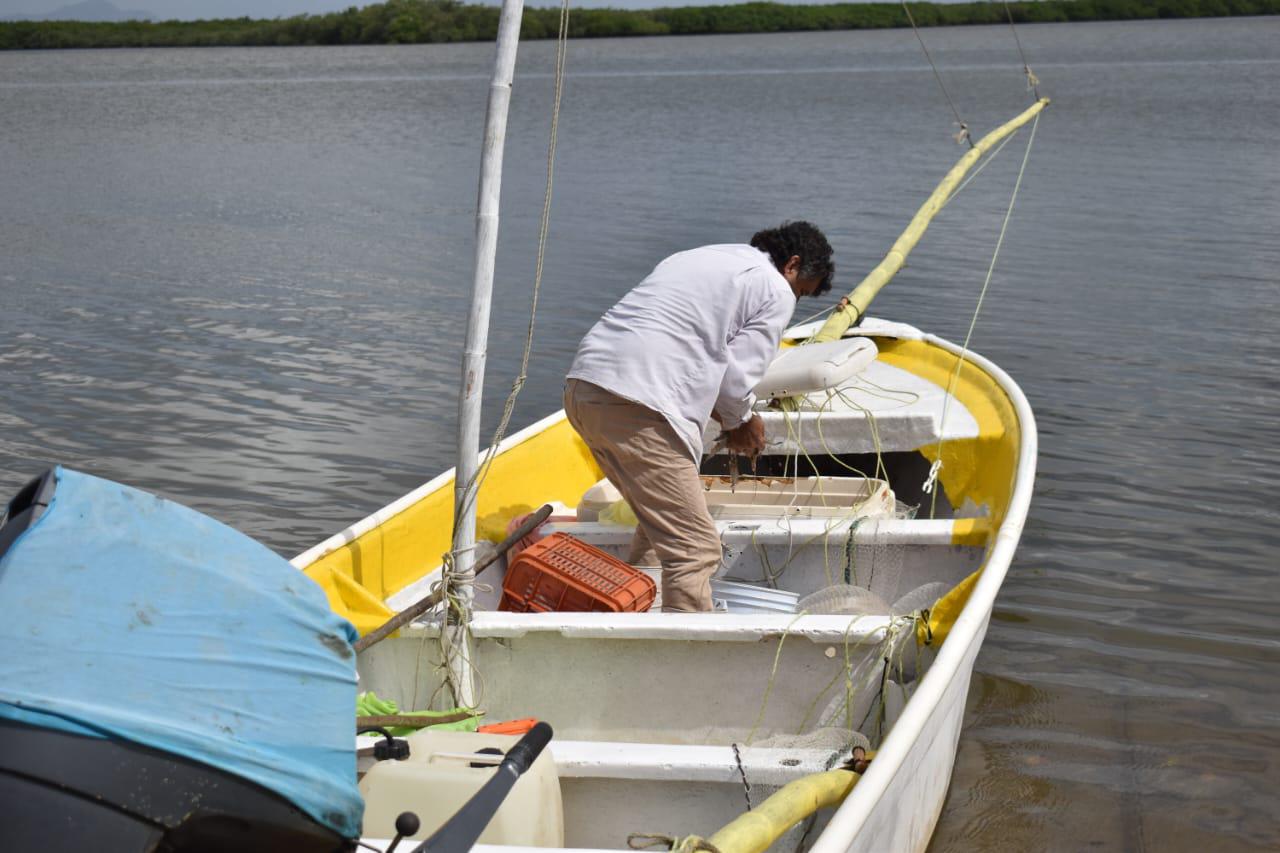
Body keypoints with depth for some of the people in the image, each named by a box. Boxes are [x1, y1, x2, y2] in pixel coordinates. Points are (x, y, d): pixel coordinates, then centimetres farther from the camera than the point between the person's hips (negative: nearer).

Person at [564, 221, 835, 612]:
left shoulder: (695, 258, 31)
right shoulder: (776, 293, 5)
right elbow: (736, 378, 0)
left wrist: (733, 417, 27)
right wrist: (741, 423, 20)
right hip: (638, 407, -9)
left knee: (660, 525, 24)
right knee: (696, 549, -7)